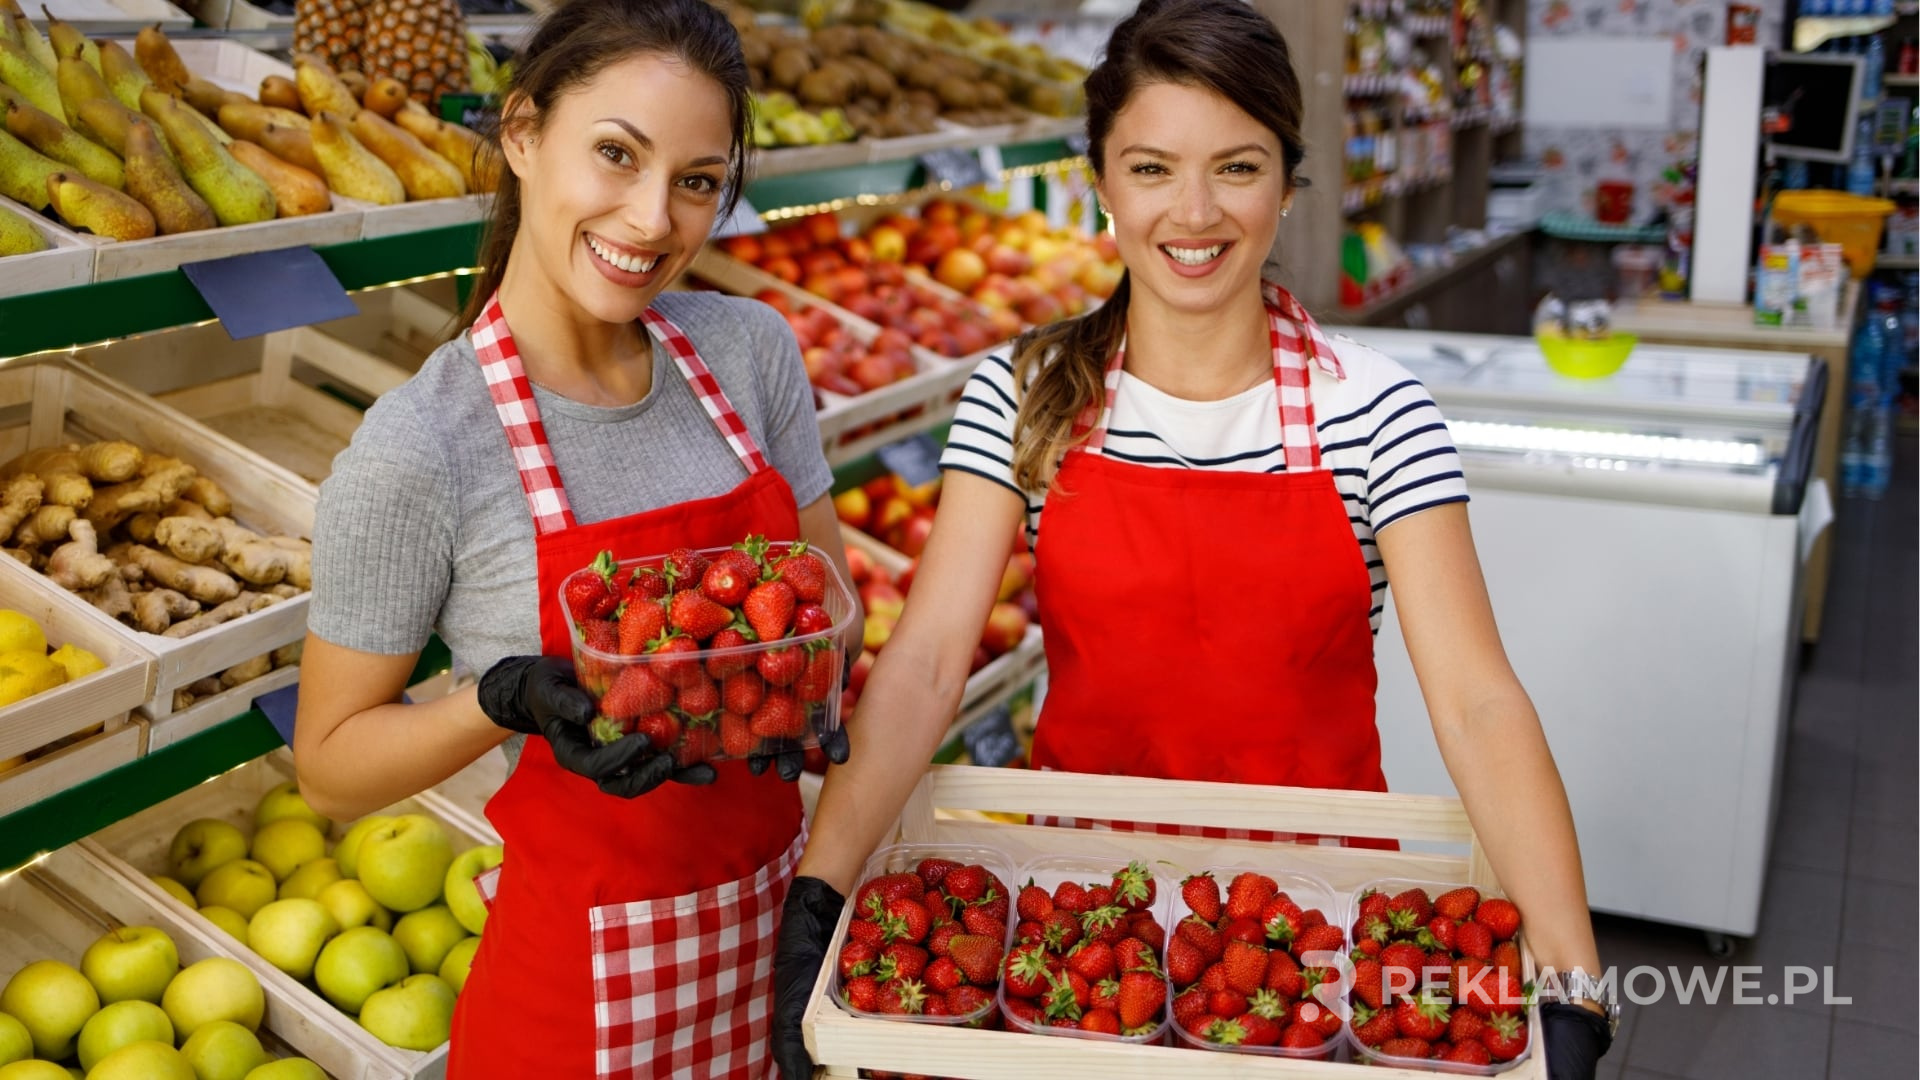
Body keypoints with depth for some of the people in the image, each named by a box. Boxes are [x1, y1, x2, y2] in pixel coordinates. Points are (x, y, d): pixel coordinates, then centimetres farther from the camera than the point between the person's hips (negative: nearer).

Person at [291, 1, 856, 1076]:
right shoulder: (419, 450, -19)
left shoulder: (752, 349, -5)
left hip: (786, 910, 5)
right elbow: (330, 765, -9)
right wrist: (512, 697, -26)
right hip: (592, 977, -4)